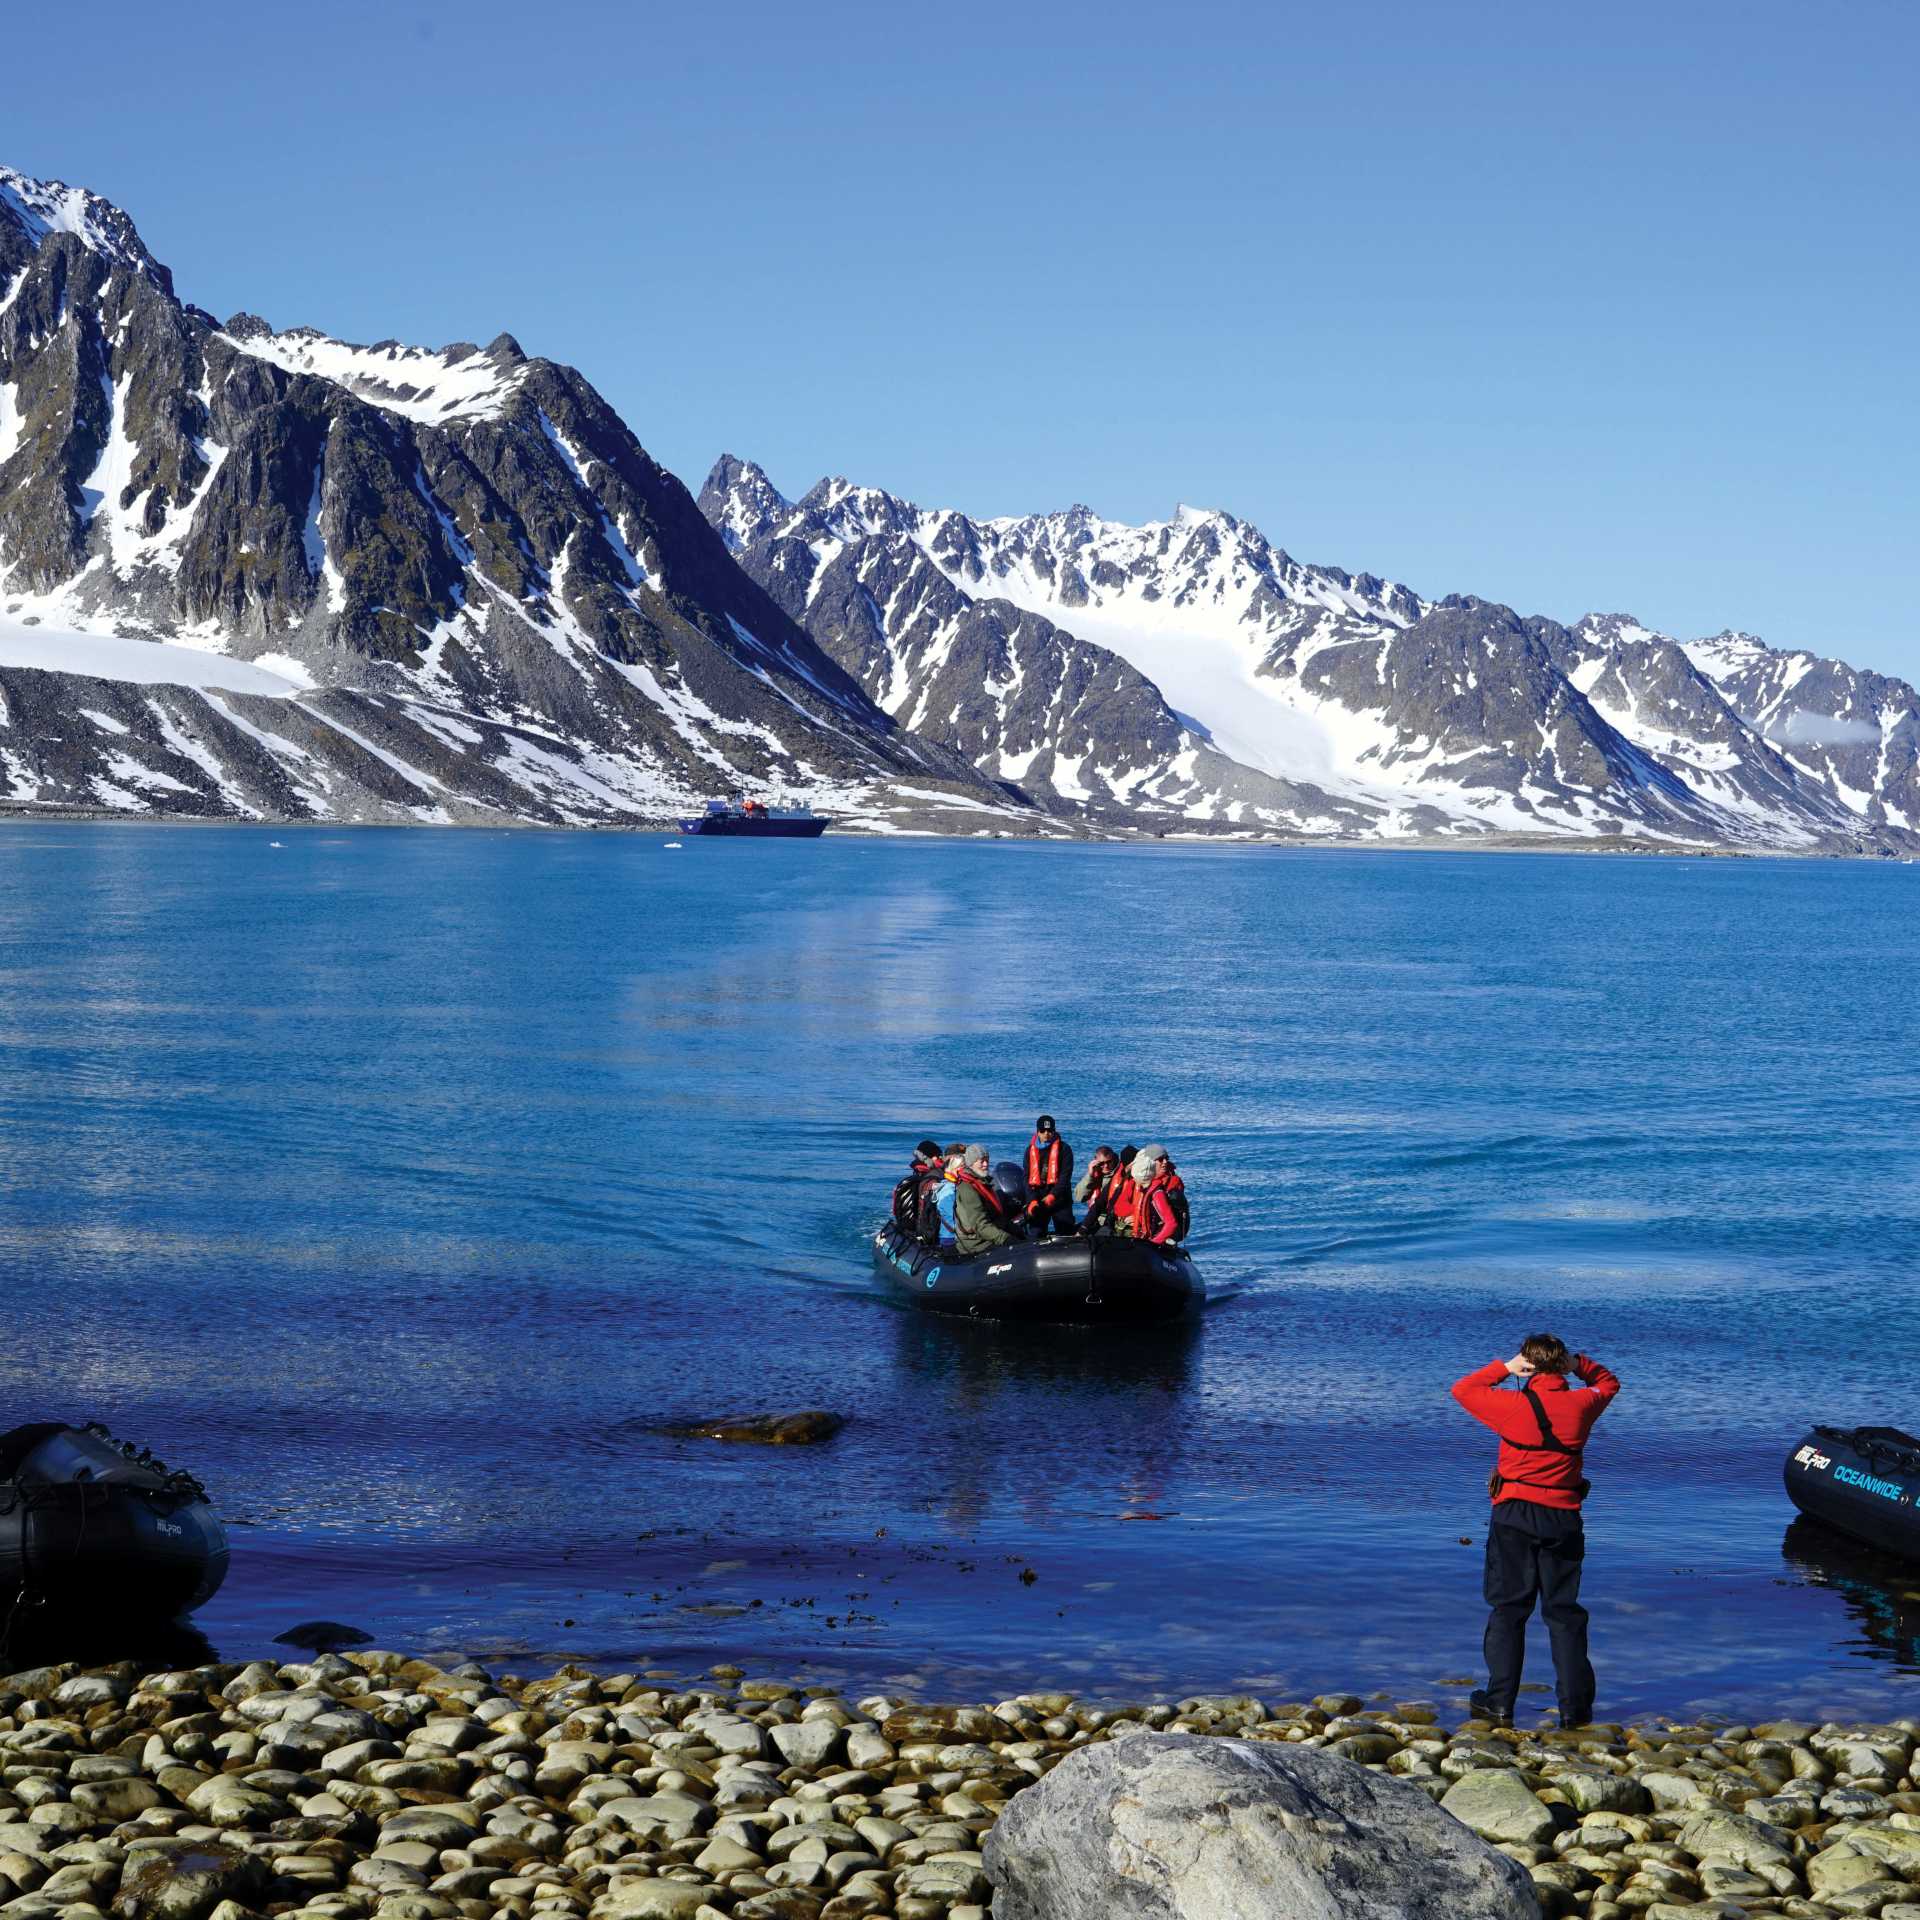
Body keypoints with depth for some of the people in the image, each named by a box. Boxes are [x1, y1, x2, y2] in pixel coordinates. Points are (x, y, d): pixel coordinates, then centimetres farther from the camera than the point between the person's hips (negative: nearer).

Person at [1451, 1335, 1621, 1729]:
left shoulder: (1514, 1406, -11)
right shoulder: (1582, 1404, -1)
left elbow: (1462, 1389, 5)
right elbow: (1609, 1383, 22)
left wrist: (1504, 1368, 3)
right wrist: (1578, 1365, 7)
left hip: (1514, 1516, -2)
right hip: (1564, 1517, 2)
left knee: (1508, 1609, 6)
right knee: (1564, 1611, 9)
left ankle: (1500, 1703, 5)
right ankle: (1575, 1707, 7)